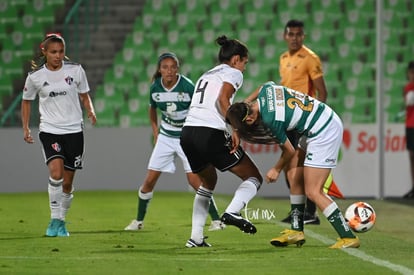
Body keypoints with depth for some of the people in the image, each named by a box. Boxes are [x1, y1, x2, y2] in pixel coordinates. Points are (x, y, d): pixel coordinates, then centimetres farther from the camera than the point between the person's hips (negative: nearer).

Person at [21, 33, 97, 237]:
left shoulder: (75, 70, -2)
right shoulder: (35, 76, -3)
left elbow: (84, 95, 12)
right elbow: (26, 101, 12)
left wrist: (91, 112, -8)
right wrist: (25, 128, 4)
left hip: (74, 130, 1)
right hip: (49, 130, -1)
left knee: (67, 182, 5)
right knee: (56, 171, -24)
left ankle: (62, 221, 24)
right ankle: (54, 219, -14)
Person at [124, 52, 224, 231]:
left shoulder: (187, 87, -19)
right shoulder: (155, 88, -7)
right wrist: (155, 133, 8)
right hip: (165, 137, 4)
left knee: (194, 180, -13)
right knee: (150, 180, 1)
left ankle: (216, 220, -5)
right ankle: (138, 221, 17)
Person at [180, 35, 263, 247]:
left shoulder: (206, 75, 29)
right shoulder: (233, 73, 6)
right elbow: (222, 99, -12)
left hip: (187, 132, 7)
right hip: (211, 133, -7)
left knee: (208, 181, 29)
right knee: (254, 177, 5)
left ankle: (196, 238, 22)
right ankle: (232, 212, -22)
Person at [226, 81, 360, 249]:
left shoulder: (270, 120, -23)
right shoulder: (266, 89, -3)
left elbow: (289, 150, -7)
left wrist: (276, 170, 12)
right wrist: (244, 103, 31)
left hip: (323, 133, -10)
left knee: (313, 192, -9)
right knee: (295, 176, 14)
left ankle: (348, 237, -6)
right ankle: (296, 231, 21)